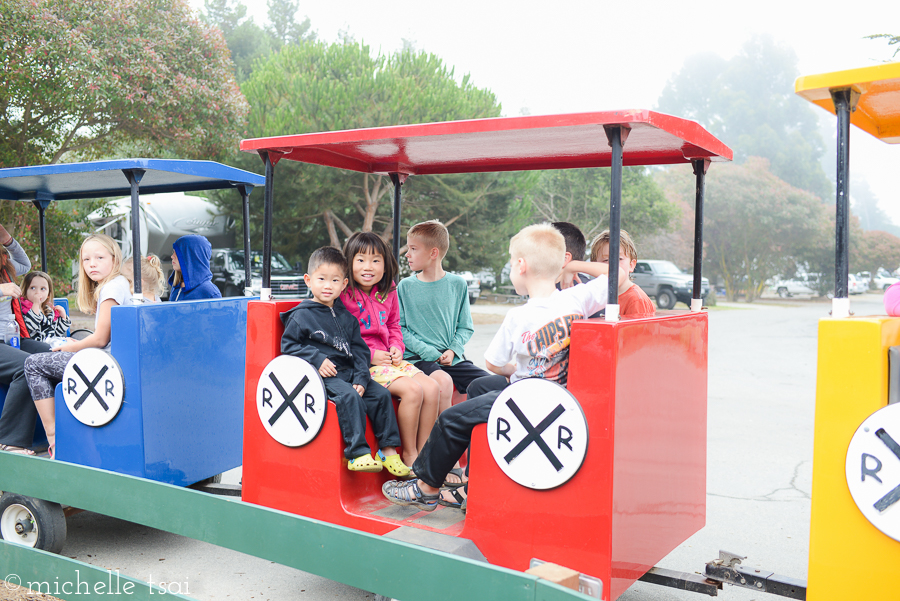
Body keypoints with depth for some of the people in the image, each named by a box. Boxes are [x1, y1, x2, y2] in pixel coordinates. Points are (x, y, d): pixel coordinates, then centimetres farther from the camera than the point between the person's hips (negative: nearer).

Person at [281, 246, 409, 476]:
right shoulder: (301, 315, 1)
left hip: (348, 371, 6)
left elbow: (359, 350, 14)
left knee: (381, 394, -9)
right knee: (349, 397, -31)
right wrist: (317, 359, -15)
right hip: (322, 375, -6)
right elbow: (288, 344, -3)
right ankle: (357, 454, -30)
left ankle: (389, 451, -2)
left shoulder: (346, 317, 17)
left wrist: (361, 378, -2)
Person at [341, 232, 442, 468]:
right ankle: (409, 454, -8)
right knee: (412, 390, -24)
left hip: (389, 359, 7)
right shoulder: (343, 294, -11)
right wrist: (369, 355, -15)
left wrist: (397, 347, 2)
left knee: (432, 388, -10)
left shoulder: (388, 293, 11)